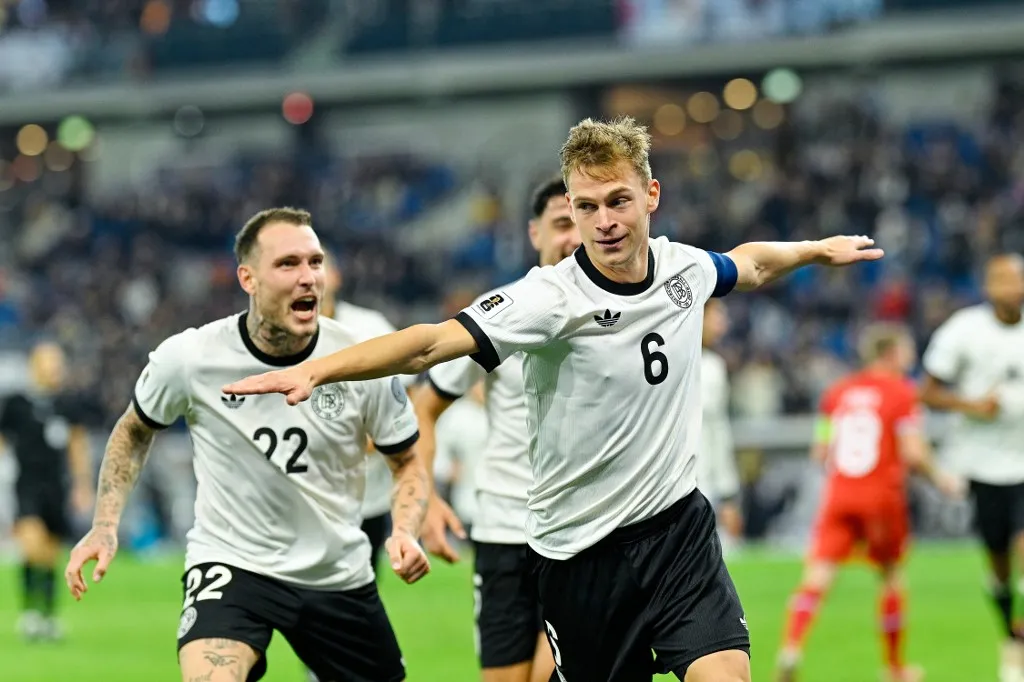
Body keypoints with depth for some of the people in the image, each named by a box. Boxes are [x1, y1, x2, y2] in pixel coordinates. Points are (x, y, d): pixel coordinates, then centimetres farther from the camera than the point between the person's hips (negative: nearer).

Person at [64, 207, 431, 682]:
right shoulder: (188, 358, -14)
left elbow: (407, 463, 3)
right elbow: (134, 432, 8)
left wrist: (405, 532, -16)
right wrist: (104, 527, -1)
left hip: (339, 573, 3)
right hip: (229, 565, -3)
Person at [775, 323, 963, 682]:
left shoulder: (837, 392, 10)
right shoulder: (901, 392, -5)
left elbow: (821, 453, 11)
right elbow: (913, 454, -14)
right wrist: (939, 478, 3)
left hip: (838, 495, 3)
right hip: (883, 497, -3)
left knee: (817, 577, -6)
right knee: (891, 576, 15)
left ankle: (791, 649, -28)